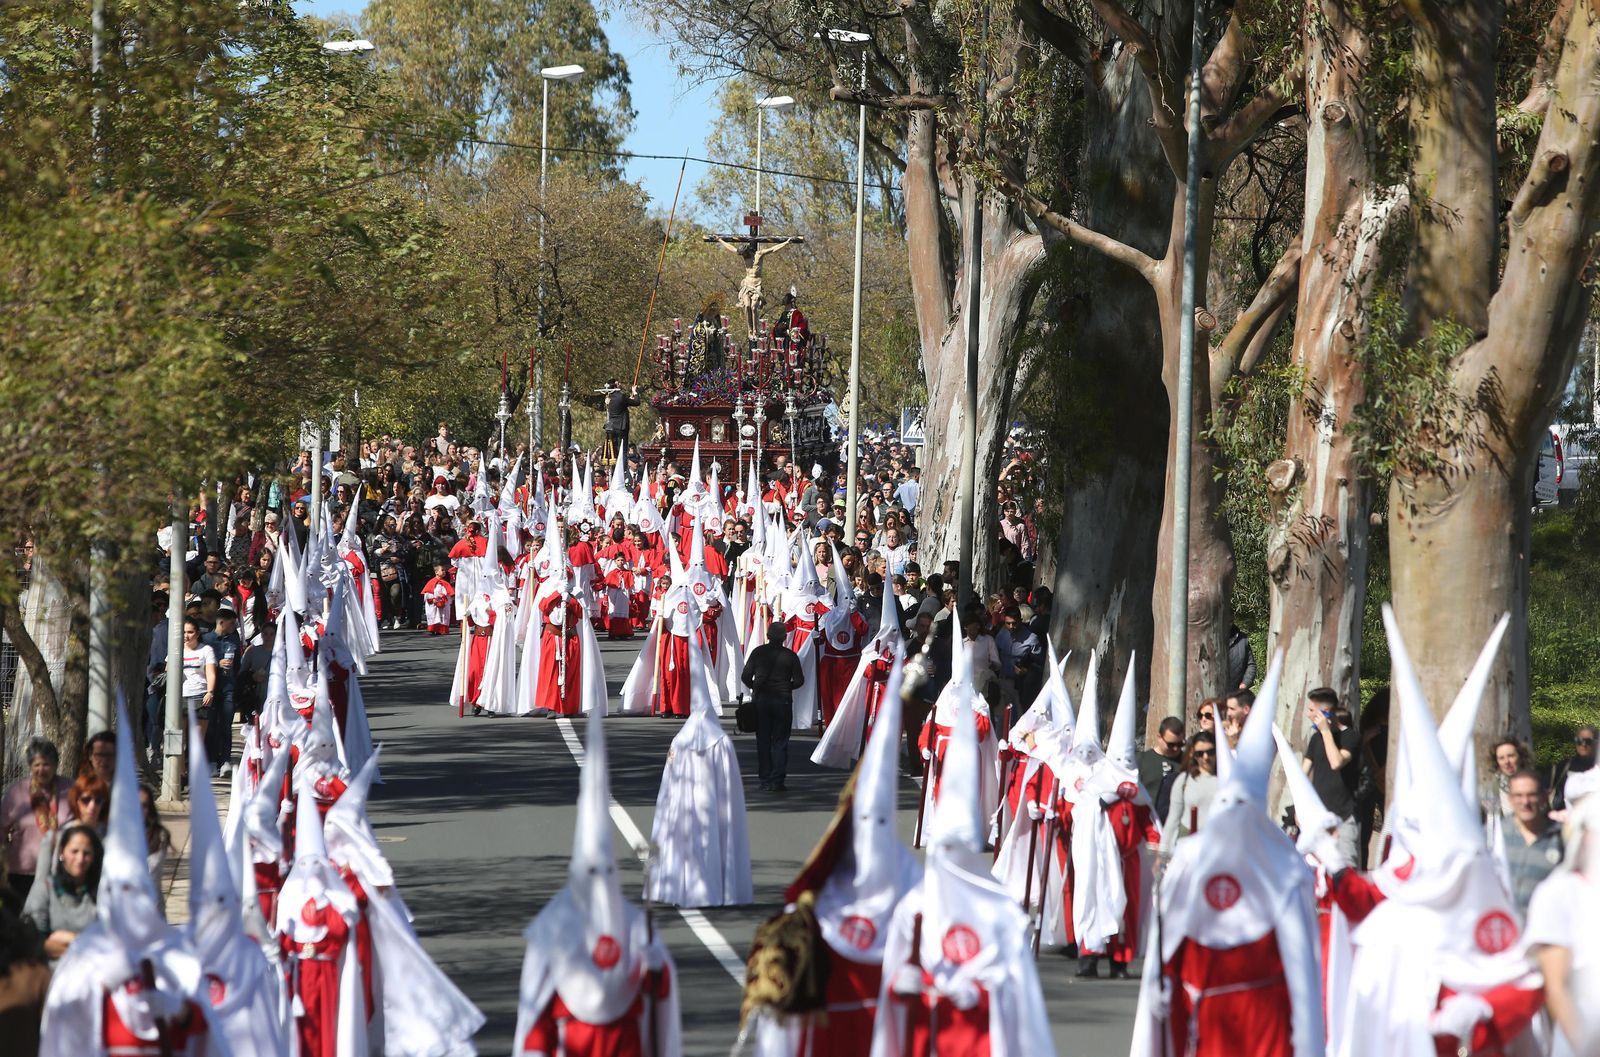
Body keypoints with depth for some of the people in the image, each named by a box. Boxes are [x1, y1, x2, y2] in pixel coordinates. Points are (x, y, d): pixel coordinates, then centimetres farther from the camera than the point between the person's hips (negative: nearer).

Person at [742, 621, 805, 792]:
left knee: (763, 740, 10)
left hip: (760, 700, 1)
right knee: (780, 741, 4)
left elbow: (745, 677, -2)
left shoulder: (758, 652, -1)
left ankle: (765, 779, 10)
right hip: (782, 700, -1)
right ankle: (777, 781, -4)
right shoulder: (790, 656, -5)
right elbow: (799, 680, -4)